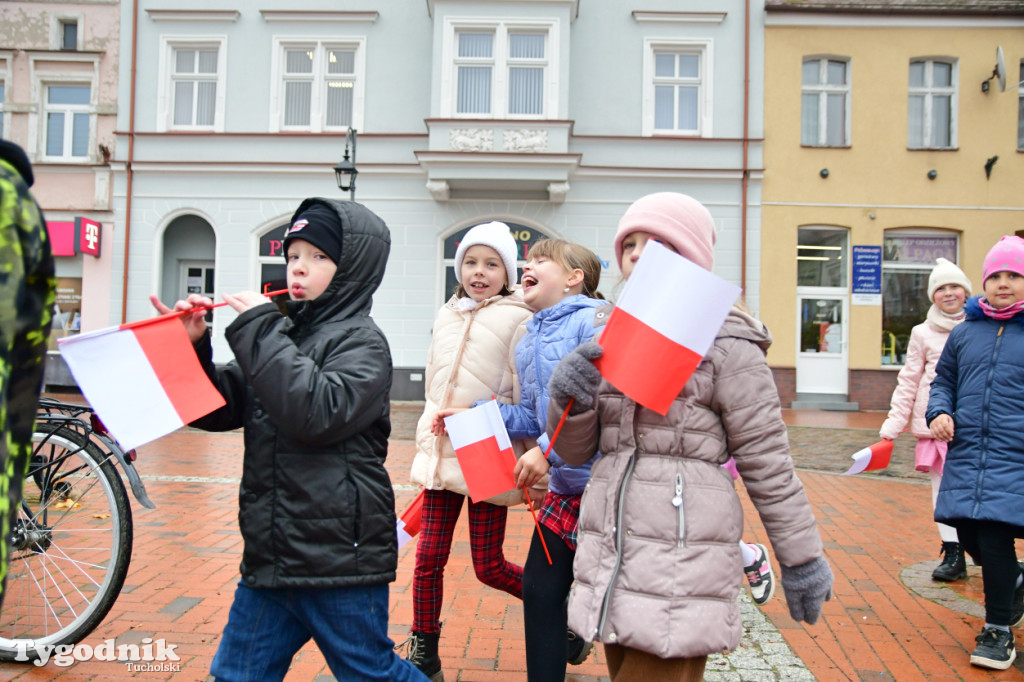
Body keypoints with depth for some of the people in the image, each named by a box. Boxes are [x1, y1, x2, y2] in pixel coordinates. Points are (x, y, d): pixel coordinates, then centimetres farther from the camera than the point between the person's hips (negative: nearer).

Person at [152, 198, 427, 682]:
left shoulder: (360, 340, -10)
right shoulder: (284, 333, 10)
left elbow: (319, 412, -27)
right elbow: (221, 409, 12)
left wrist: (260, 330, -20)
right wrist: (194, 349, -4)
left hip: (338, 559, -7)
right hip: (271, 552, 7)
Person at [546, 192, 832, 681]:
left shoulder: (726, 346, -5)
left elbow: (768, 464, -3)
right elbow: (575, 451, 12)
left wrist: (801, 559, 1)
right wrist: (571, 402, -8)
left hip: (681, 567, -6)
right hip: (610, 563, 6)